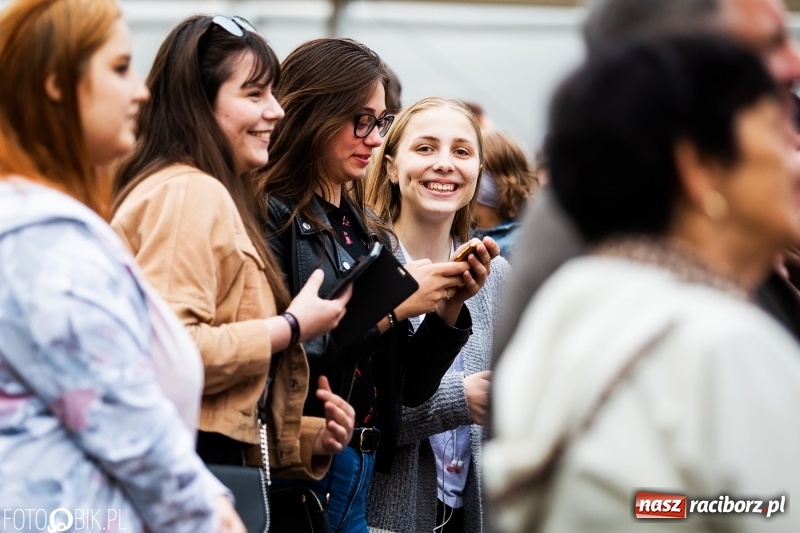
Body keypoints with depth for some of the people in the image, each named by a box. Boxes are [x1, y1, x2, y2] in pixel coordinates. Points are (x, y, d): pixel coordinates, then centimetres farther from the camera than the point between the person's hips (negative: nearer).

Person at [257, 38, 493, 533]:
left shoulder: (369, 233, 12)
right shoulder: (271, 217, -10)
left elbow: (408, 389, 13)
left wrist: (449, 307, -1)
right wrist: (390, 307, -15)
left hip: (358, 474, 7)